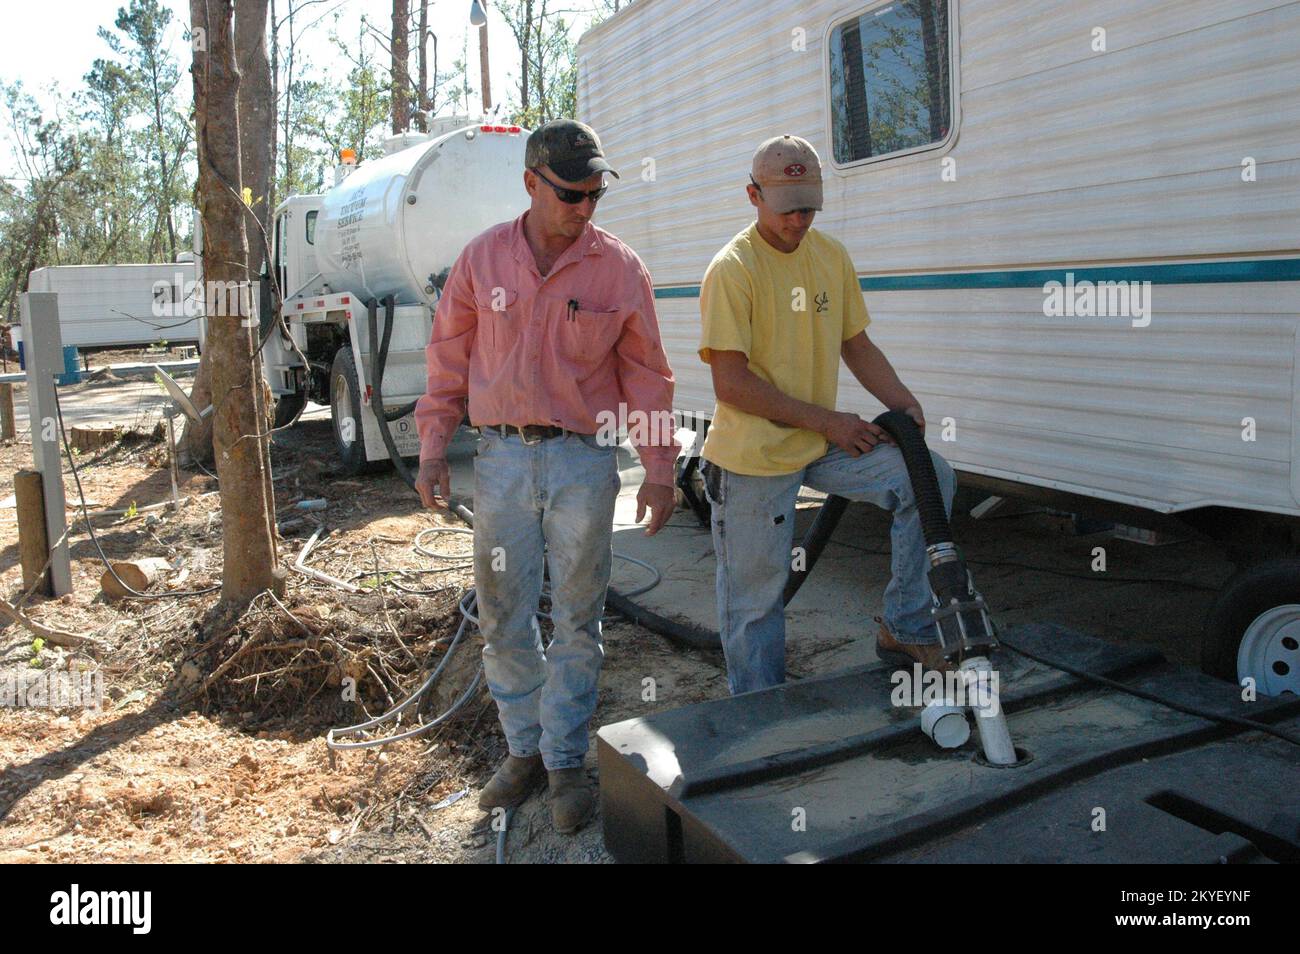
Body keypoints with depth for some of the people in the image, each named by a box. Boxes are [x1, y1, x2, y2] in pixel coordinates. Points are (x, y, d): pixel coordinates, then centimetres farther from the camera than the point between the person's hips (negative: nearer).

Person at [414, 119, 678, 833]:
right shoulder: (482, 259, 4)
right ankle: (524, 749, 26)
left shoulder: (619, 267, -1)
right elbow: (449, 359, 9)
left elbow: (646, 373, 2)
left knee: (576, 620, 6)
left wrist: (659, 469, -1)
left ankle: (566, 761, 20)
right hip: (502, 458, 2)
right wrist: (432, 447, 5)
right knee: (504, 618, 9)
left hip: (583, 461, -2)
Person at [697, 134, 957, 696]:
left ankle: (904, 628, 5)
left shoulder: (832, 257, 7)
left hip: (822, 445, 6)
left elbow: (857, 345, 16)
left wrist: (903, 404, -1)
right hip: (753, 458, -6)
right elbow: (731, 383, -19)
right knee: (755, 597, 2)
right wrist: (828, 421, -16)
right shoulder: (733, 269, -13)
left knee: (930, 478, -6)